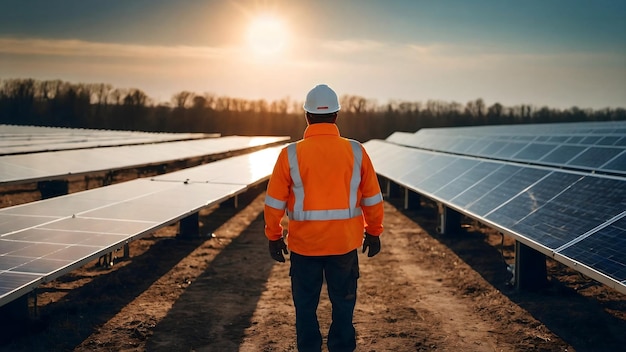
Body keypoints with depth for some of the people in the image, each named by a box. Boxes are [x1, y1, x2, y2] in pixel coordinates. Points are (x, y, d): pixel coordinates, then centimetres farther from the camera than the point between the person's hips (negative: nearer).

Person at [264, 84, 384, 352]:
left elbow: (274, 202, -4)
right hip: (345, 242, 1)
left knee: (305, 307, 14)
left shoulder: (291, 154, -9)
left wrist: (274, 237, 8)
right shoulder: (356, 152, -5)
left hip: (304, 244, -1)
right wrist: (373, 232, 14)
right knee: (343, 305, 14)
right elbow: (372, 199, 1)